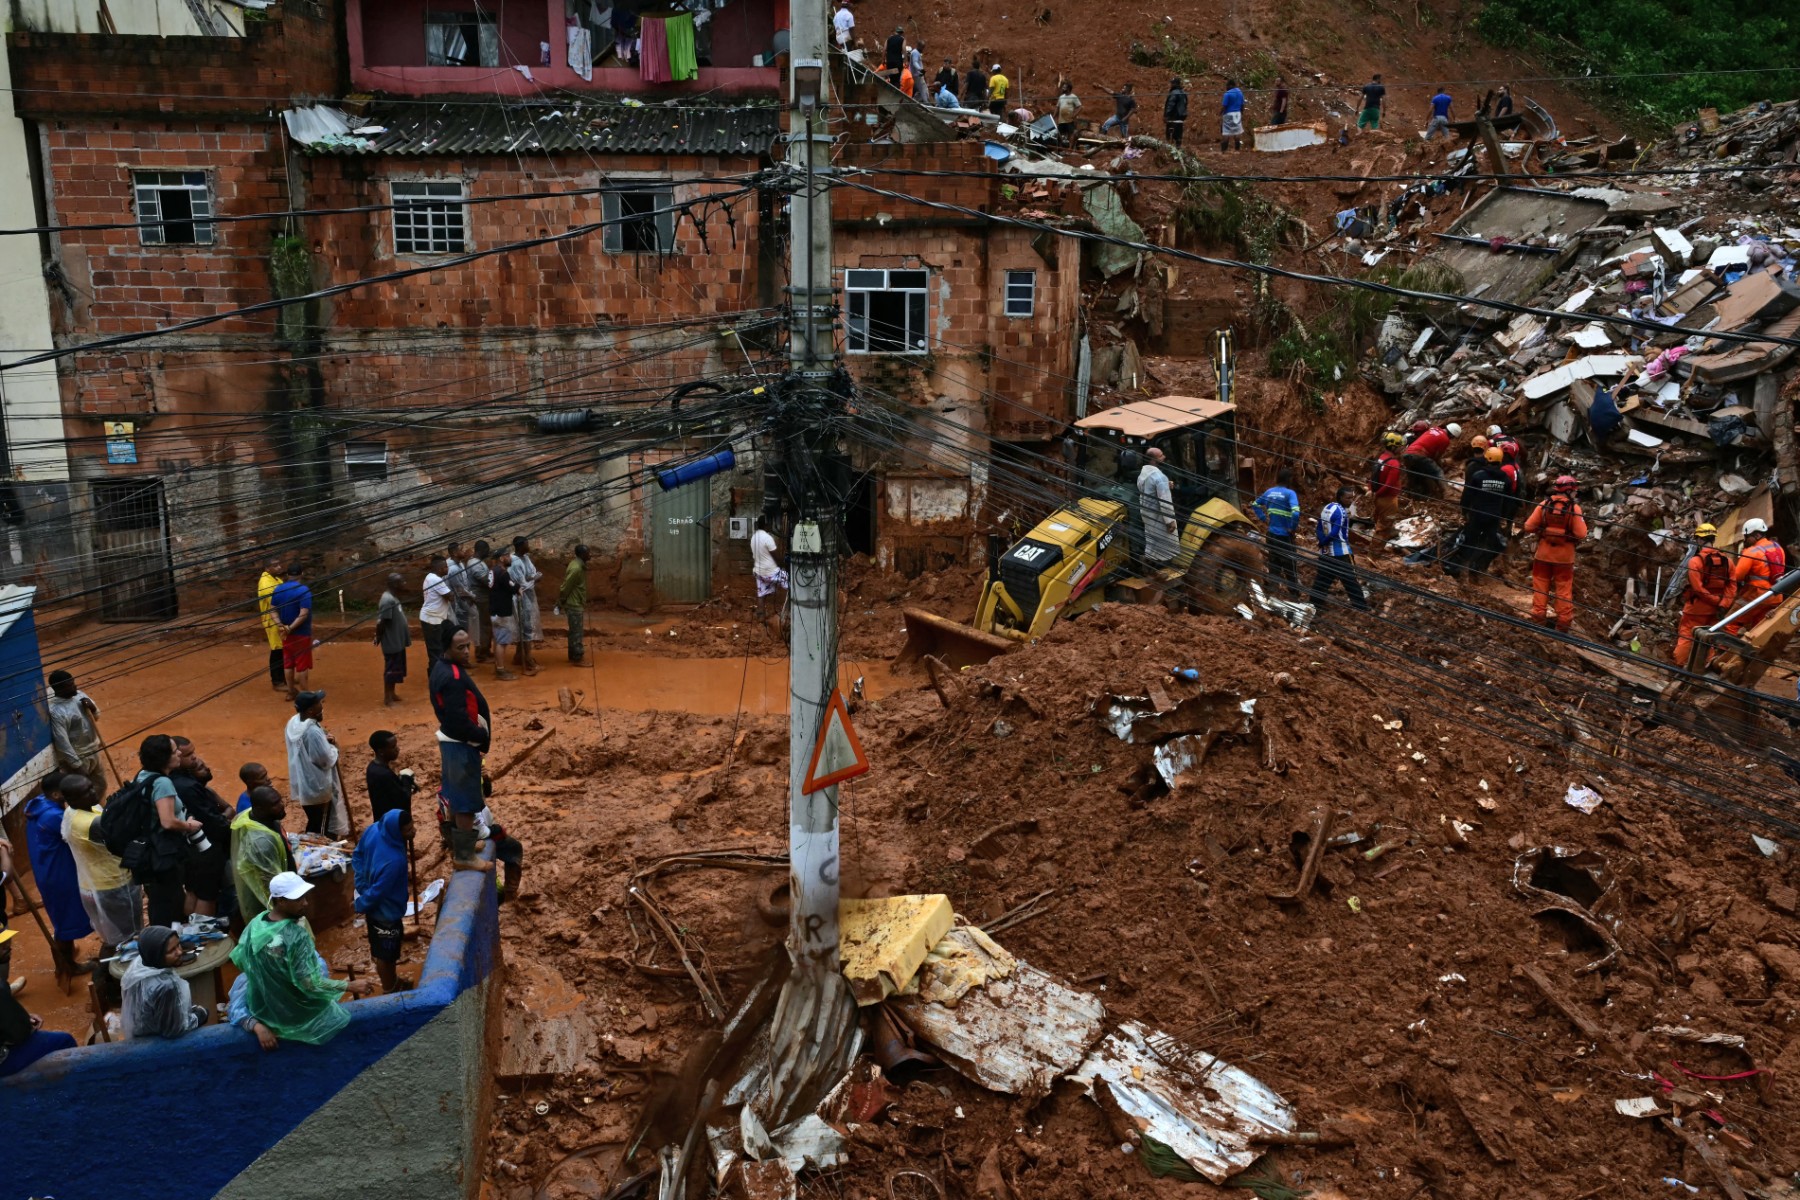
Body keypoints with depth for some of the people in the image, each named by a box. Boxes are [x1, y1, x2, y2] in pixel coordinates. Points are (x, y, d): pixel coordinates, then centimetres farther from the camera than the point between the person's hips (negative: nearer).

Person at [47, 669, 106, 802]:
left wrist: (92, 708, -13)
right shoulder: (56, 711, -26)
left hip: (93, 752, 8)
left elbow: (96, 716, 11)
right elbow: (62, 743, -25)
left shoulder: (79, 695, -2)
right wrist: (77, 765, -22)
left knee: (100, 786, 23)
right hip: (77, 757, -8)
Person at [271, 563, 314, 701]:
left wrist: (281, 625, -11)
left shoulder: (278, 590, 1)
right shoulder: (304, 590, -19)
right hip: (302, 634, -6)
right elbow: (303, 614, -25)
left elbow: (274, 610, 0)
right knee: (302, 664, 2)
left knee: (288, 663, 15)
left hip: (286, 634, 6)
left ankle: (291, 691, 24)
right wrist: (291, 628, -18)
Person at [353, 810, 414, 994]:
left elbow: (358, 856, 0)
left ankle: (392, 981, 51)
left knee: (380, 948, 29)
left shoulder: (374, 829, -18)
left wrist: (362, 888, 6)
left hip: (374, 906, 8)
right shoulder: (394, 860, -40)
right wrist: (361, 906, -9)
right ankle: (390, 990, 41)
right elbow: (377, 892, -28)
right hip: (386, 911, -8)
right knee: (385, 954, 18)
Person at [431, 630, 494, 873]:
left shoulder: (442, 668, 6)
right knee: (467, 802, -1)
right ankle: (464, 856, 7)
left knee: (457, 796, 22)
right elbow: (459, 720, -28)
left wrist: (478, 735, 13)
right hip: (462, 744, -11)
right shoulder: (453, 678, -26)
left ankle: (458, 846, 36)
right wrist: (482, 738, -15)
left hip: (452, 740, 11)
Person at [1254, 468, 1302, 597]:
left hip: (1272, 534, 6)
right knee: (1290, 567, 3)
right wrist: (1293, 527, -15)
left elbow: (1256, 504, 17)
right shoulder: (1289, 493, -15)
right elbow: (1295, 513, -28)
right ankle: (1294, 595, 8)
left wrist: (1264, 519, 14)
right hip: (1285, 536, -6)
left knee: (1274, 565, 16)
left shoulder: (1269, 491, 4)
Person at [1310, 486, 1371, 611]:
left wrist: (1322, 541, -5)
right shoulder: (1341, 511, -17)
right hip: (1340, 552, -8)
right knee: (1351, 579, -1)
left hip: (1325, 551, 8)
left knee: (1322, 578, 14)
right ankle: (1361, 605, 3)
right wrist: (1323, 543, -8)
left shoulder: (1326, 508, 10)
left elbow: (1319, 530, 9)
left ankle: (1315, 603, 17)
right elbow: (1335, 533, -22)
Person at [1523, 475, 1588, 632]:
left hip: (1544, 552, 1)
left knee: (1540, 584, 13)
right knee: (1564, 588, 9)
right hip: (1564, 554, -1)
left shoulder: (1544, 504, -7)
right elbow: (1581, 534, -15)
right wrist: (1583, 524, 5)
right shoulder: (1574, 507, -12)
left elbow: (1528, 527, -8)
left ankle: (1538, 616, 15)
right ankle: (1563, 622, 13)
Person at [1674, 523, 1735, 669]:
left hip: (1697, 607, -5)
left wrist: (1716, 601, -12)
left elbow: (1698, 588, -20)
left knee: (1686, 635, 5)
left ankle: (1680, 666, 4)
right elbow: (1732, 585, -3)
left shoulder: (1695, 561, -15)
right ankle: (1701, 667, 17)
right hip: (1715, 608, 5)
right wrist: (1724, 604, -8)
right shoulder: (1726, 559, 2)